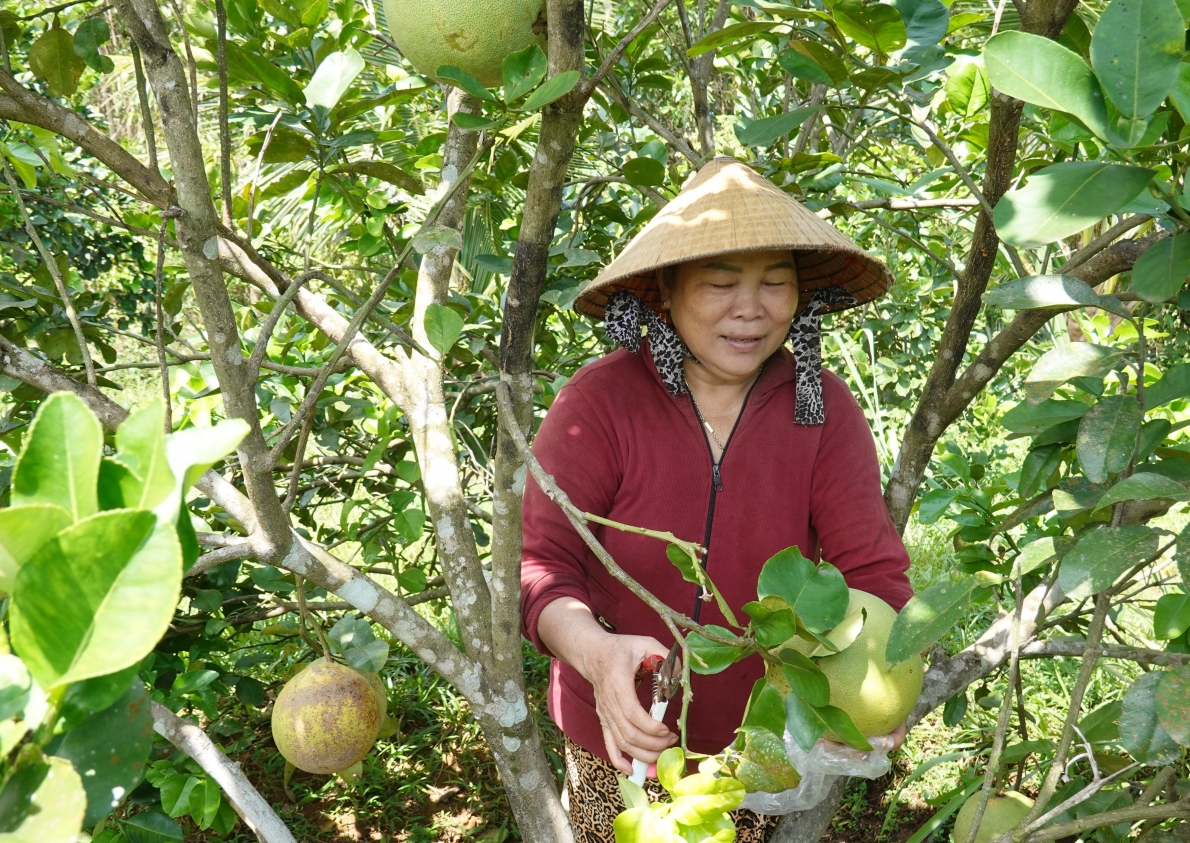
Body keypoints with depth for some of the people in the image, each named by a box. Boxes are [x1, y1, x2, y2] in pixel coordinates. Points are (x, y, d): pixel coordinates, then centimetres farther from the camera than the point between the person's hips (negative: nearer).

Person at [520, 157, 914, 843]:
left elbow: (869, 570, -12)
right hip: (621, 738, -1)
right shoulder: (599, 401, -17)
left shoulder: (824, 410, -10)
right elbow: (538, 559, -20)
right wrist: (595, 650, -40)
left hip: (765, 747, 2)